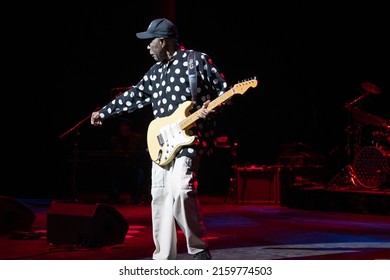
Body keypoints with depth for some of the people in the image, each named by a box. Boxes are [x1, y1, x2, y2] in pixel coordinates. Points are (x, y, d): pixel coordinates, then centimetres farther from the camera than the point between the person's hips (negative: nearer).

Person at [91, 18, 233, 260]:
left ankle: (199, 249, -6)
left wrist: (211, 108, -19)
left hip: (190, 138, -7)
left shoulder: (197, 60, -3)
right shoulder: (155, 72, 16)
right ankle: (164, 258, 13)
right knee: (160, 196, 5)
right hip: (161, 144, 7)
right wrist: (103, 113, 28)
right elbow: (133, 96, 24)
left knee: (181, 191, -22)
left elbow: (226, 90, -1)